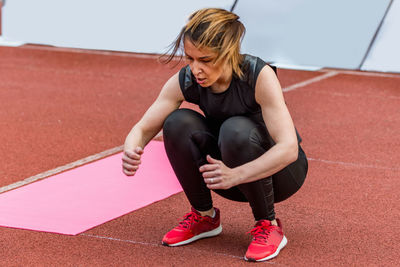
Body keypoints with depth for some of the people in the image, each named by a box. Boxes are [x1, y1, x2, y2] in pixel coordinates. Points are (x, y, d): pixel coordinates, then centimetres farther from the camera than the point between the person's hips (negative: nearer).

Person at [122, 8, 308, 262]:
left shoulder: (260, 76, -29)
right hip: (230, 167, 4)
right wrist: (131, 152, -37)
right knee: (178, 122, -22)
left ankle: (269, 225, -15)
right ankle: (205, 216, -1)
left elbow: (288, 148, -36)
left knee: (236, 130, -35)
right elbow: (143, 128, -12)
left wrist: (235, 175, -50)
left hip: (279, 171, -4)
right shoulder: (185, 81, -16)